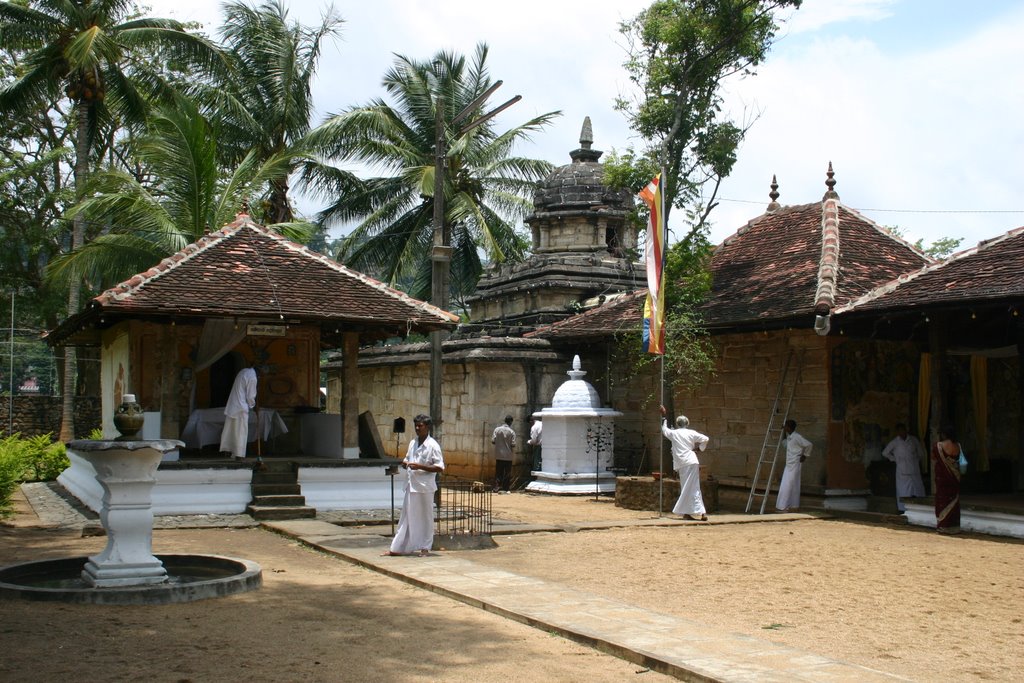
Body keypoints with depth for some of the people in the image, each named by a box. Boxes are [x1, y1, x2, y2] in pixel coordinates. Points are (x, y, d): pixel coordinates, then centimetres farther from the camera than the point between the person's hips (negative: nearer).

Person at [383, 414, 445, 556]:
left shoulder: (432, 445, -8)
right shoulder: (412, 443, 12)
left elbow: (440, 467, -13)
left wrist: (420, 466, -20)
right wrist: (405, 463, 0)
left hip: (424, 487, -6)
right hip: (411, 485, 6)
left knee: (425, 517, 3)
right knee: (406, 517, 9)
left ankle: (425, 547, 13)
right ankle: (398, 548, 12)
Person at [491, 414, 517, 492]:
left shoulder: (497, 429, -2)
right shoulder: (511, 432, -9)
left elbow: (493, 441, -3)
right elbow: (513, 445, -11)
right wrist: (513, 451, 10)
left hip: (498, 455, 3)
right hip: (508, 456, -2)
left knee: (498, 472, 9)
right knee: (507, 473, 6)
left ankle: (497, 488, 3)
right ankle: (505, 489, 7)